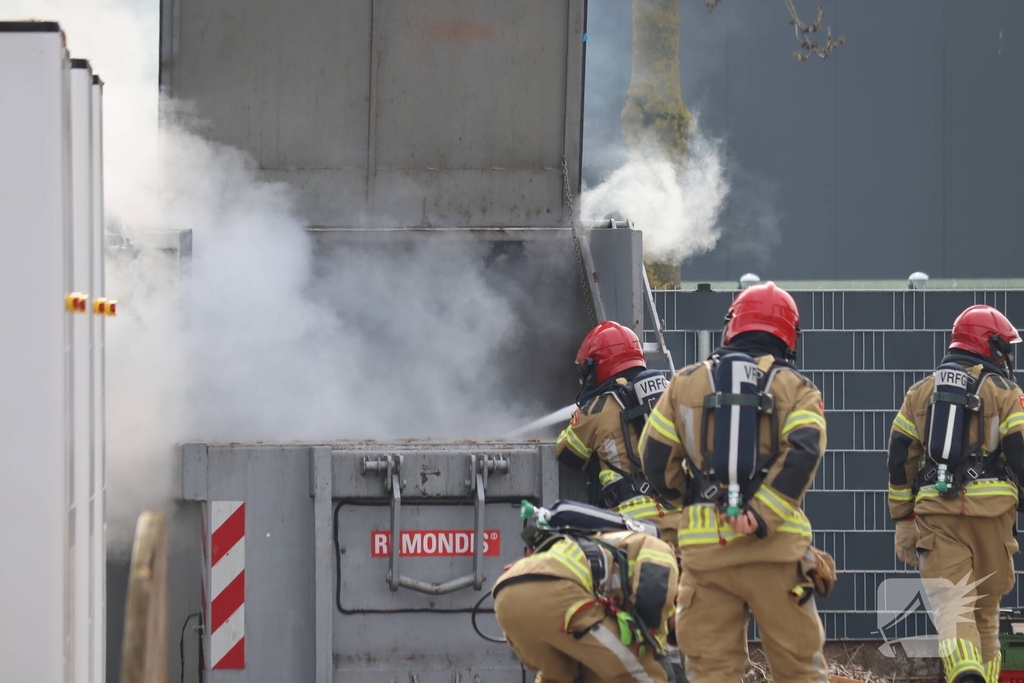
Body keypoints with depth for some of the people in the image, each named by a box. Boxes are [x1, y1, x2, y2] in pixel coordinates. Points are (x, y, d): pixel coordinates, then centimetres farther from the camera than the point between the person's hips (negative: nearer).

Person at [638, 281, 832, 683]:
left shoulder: (687, 383, 11)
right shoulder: (795, 388, 6)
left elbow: (656, 458, 7)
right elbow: (803, 453, -12)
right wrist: (761, 517, -15)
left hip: (704, 546, 1)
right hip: (775, 548, -1)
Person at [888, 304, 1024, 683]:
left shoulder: (920, 392, 15)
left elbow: (899, 461, 13)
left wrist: (903, 521, 18)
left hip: (936, 511, 1)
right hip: (991, 509, -1)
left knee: (952, 607, -8)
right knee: (985, 607, 13)